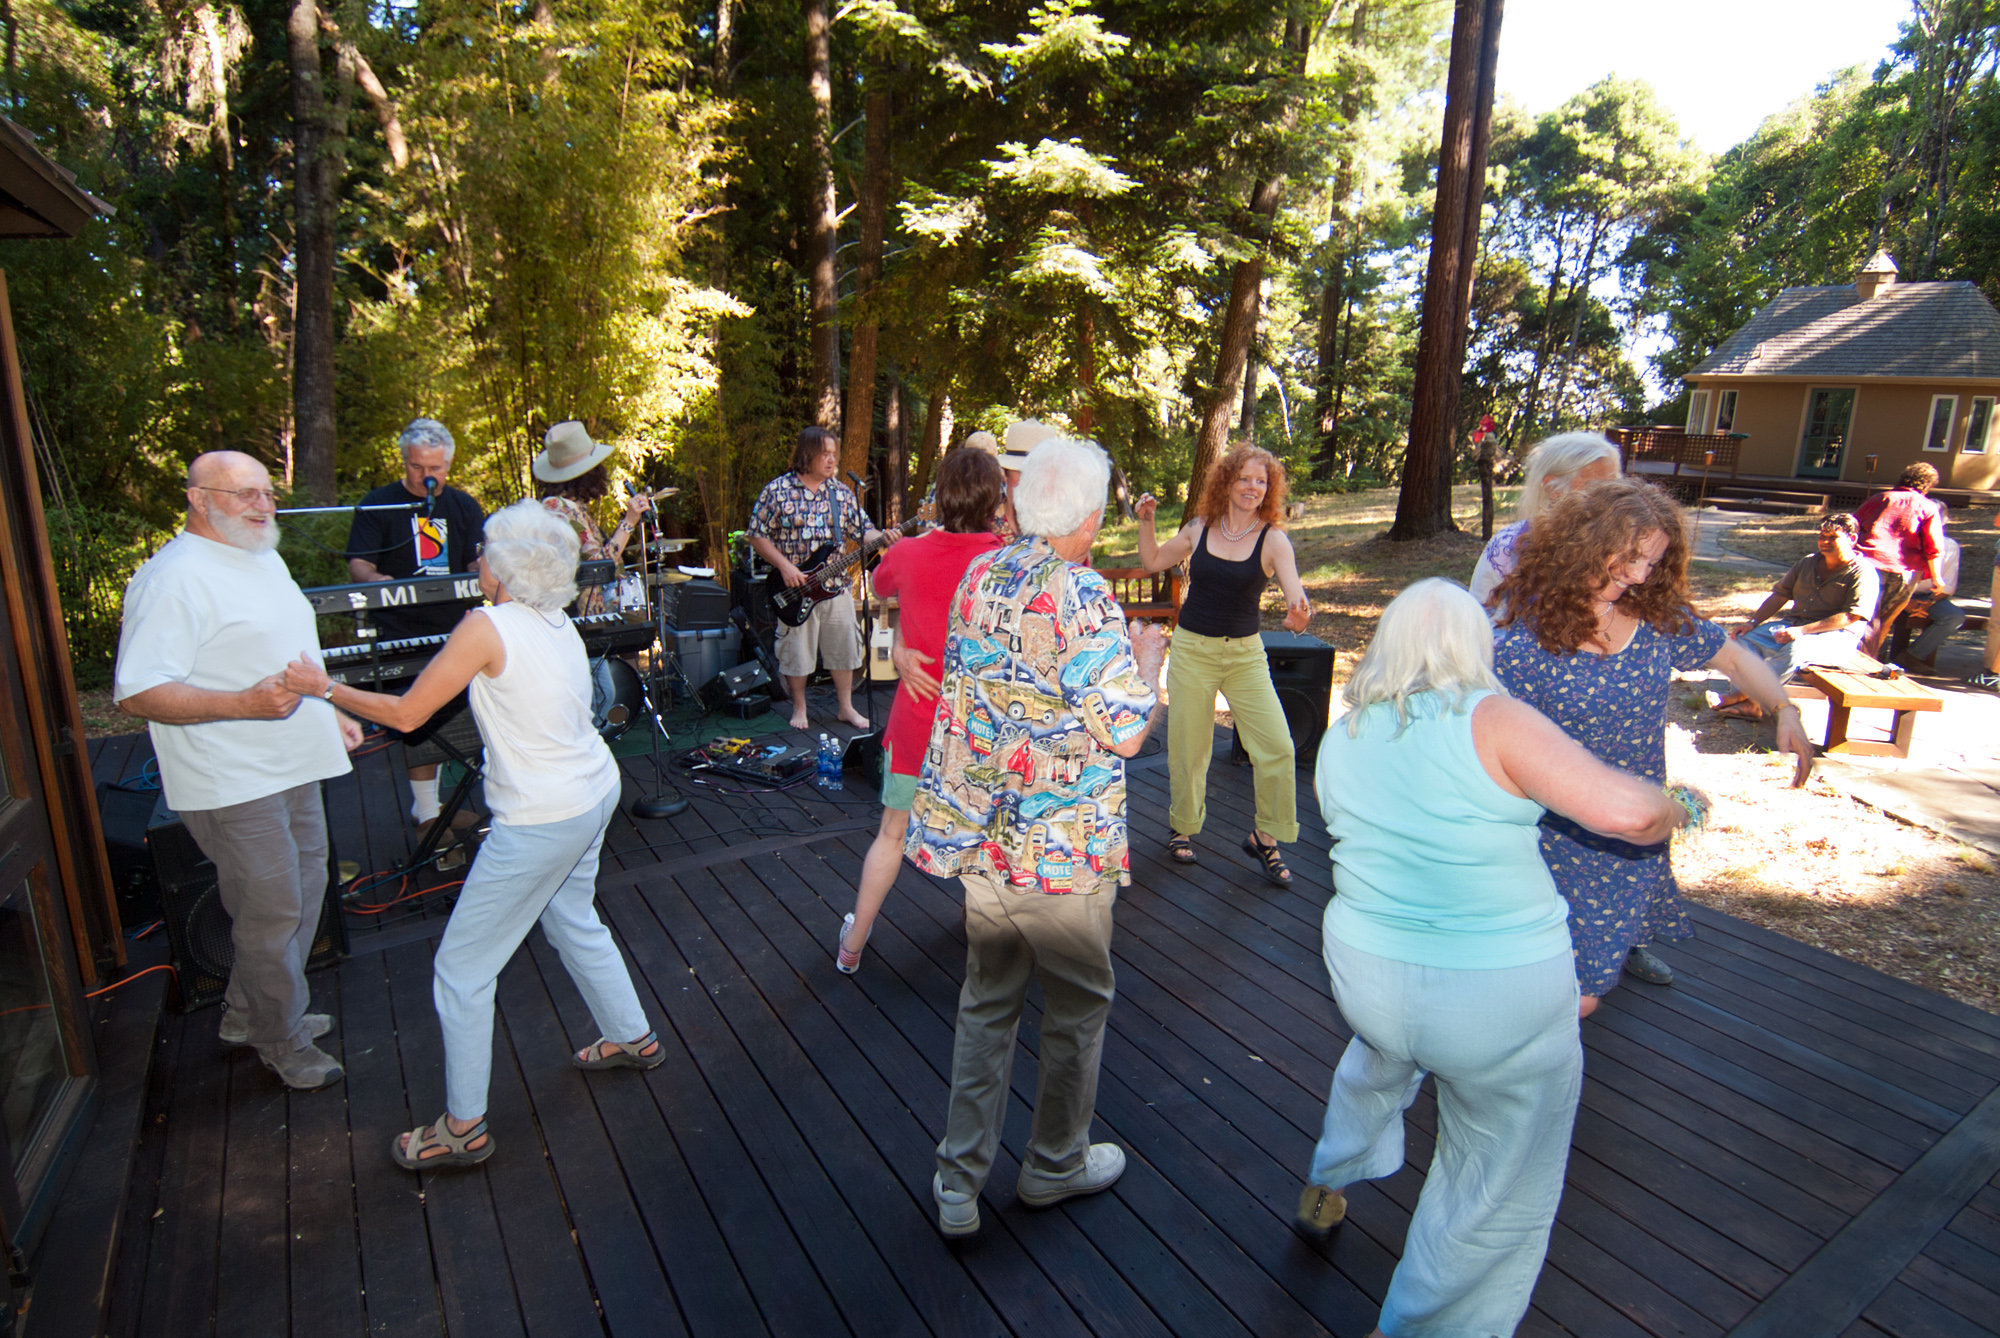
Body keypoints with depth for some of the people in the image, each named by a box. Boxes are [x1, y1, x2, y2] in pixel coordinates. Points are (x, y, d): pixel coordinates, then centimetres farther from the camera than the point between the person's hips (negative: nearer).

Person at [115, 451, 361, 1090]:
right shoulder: (174, 577, -18)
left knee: (303, 891, 19)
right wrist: (246, 703, -32)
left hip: (291, 768, 9)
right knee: (272, 911, 2)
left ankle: (249, 1014, 38)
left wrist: (331, 711, 21)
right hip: (235, 783, -9)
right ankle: (282, 1042, 22)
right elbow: (137, 693, -23)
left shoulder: (264, 559, 13)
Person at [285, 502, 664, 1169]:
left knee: (461, 969, 7)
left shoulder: (488, 626, -18)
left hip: (541, 823, -9)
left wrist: (325, 688, 1)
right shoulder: (561, 627, 4)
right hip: (594, 791, 9)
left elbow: (406, 713, -12)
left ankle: (463, 1128, 21)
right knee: (571, 919, 30)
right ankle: (633, 1038, 46)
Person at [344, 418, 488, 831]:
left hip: (455, 629, 4)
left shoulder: (464, 507, 13)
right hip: (402, 634, -4)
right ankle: (427, 813, -1)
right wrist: (378, 581, -27)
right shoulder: (379, 504, 2)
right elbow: (358, 563, -3)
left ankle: (427, 801, 22)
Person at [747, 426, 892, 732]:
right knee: (797, 653, 8)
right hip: (795, 590, -3)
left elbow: (862, 530, 5)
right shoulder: (777, 490, -6)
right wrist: (784, 566, -15)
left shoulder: (841, 492, 6)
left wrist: (882, 538, -16)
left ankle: (846, 707, 26)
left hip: (836, 588, 3)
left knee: (843, 649, 10)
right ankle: (799, 709, 27)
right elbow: (757, 536, -5)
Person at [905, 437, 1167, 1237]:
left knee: (987, 999, 18)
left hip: (977, 832, 6)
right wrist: (1148, 661, 0)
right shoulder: (1083, 597, -19)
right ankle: (1055, 1164, 35)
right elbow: (1126, 732, -19)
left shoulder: (979, 576, 2)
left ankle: (959, 1177, 24)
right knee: (1077, 1002, 16)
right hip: (1063, 842, -6)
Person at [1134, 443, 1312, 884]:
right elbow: (1153, 561, 12)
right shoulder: (1200, 528, 1)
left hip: (1245, 653, -1)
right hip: (1192, 649, 1)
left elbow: (1295, 593, -18)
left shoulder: (1273, 540, -6)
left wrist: (1298, 612, -40)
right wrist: (1145, 521, -2)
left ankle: (1265, 838, 12)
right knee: (1188, 745, 8)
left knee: (1277, 747, -9)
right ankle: (1182, 826, 33)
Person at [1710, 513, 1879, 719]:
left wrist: (1803, 630, -25)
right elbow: (1780, 594, 15)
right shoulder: (1807, 563, 15)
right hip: (1794, 625, 6)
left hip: (1837, 637, -6)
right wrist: (1753, 622, -2)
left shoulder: (1863, 573, -5)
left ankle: (1744, 696, -31)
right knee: (1746, 639, -19)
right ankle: (1751, 704, -29)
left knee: (1795, 650, -38)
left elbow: (1851, 617, -16)